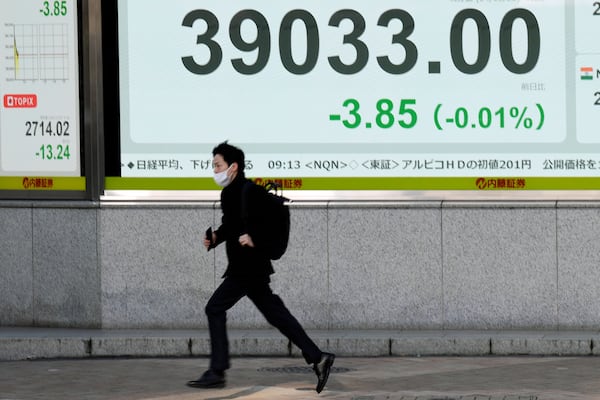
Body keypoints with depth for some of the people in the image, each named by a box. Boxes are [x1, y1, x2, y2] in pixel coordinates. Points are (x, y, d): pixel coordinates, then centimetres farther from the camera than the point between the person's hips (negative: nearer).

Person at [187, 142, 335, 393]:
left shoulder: (250, 190, -15)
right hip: (244, 267, 10)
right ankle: (317, 358, 11)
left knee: (215, 309, -8)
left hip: (249, 266, -10)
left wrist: (255, 238, -25)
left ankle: (217, 372, -4)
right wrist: (216, 237, 7)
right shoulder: (229, 193, 14)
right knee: (275, 314, 10)